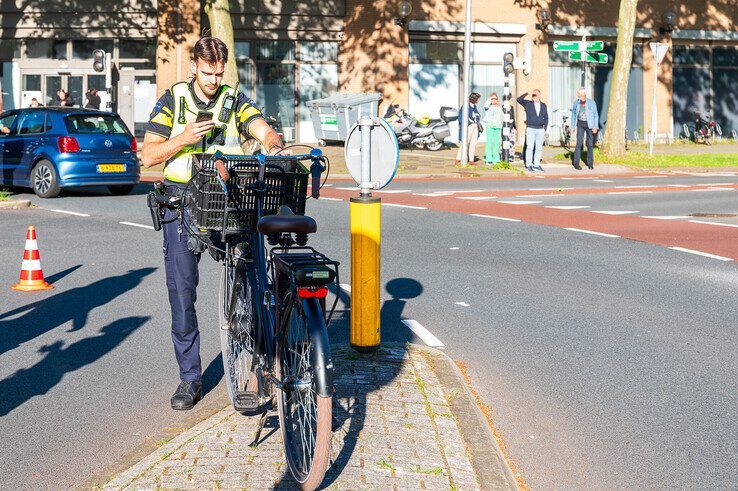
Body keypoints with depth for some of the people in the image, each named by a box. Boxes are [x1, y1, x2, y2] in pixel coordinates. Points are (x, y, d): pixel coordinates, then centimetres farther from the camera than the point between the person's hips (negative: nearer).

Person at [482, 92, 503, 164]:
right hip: (489, 126, -5)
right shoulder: (489, 106, 1)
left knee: (497, 143, 4)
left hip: (497, 127, 5)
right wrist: (490, 99, -13)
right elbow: (486, 105, -24)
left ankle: (496, 159, 9)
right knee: (489, 142, -9)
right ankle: (488, 159, -8)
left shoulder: (499, 107, 18)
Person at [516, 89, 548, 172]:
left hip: (540, 129, 3)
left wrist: (545, 129, 7)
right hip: (530, 129, -3)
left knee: (539, 148, 4)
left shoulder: (543, 106, 13)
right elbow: (519, 99, -12)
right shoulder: (528, 103, 4)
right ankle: (529, 165, -1)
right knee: (530, 147, -6)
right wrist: (527, 93, -15)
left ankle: (536, 165, 11)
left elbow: (546, 118, 15)